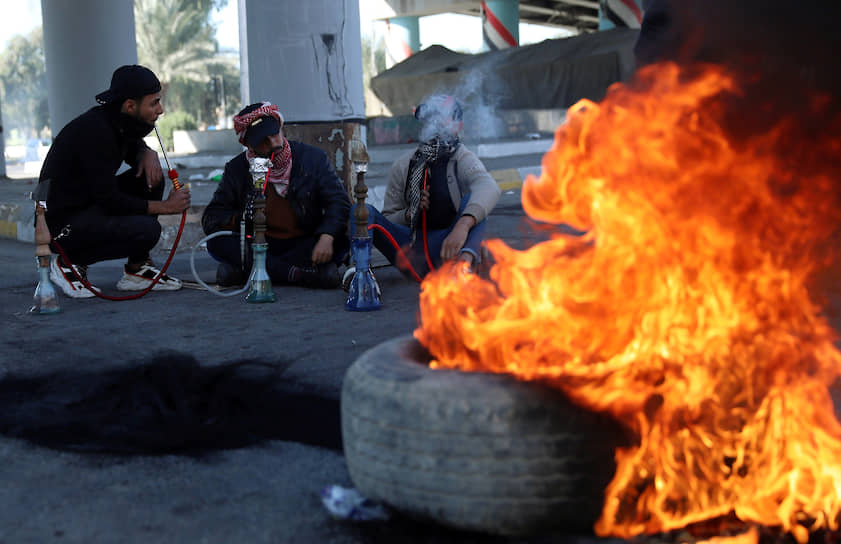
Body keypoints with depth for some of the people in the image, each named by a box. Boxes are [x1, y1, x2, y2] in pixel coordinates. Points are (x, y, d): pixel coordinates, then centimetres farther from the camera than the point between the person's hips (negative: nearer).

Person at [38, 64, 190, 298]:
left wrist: (148, 153, -2)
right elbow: (109, 200, -25)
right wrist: (165, 206, -17)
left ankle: (136, 270, 4)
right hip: (62, 223, -10)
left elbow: (133, 147, 24)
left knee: (150, 176, 0)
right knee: (147, 230, -25)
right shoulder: (94, 130, -25)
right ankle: (70, 262, -3)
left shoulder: (116, 121, 1)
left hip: (90, 205, 10)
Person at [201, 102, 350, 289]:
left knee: (340, 242, -29)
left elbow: (339, 202, -7)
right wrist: (239, 219, -23)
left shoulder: (312, 158, -1)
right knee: (216, 242, -25)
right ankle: (301, 274, -33)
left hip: (303, 245, 0)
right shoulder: (236, 169, 1)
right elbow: (211, 218, 0)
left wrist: (327, 236, -27)